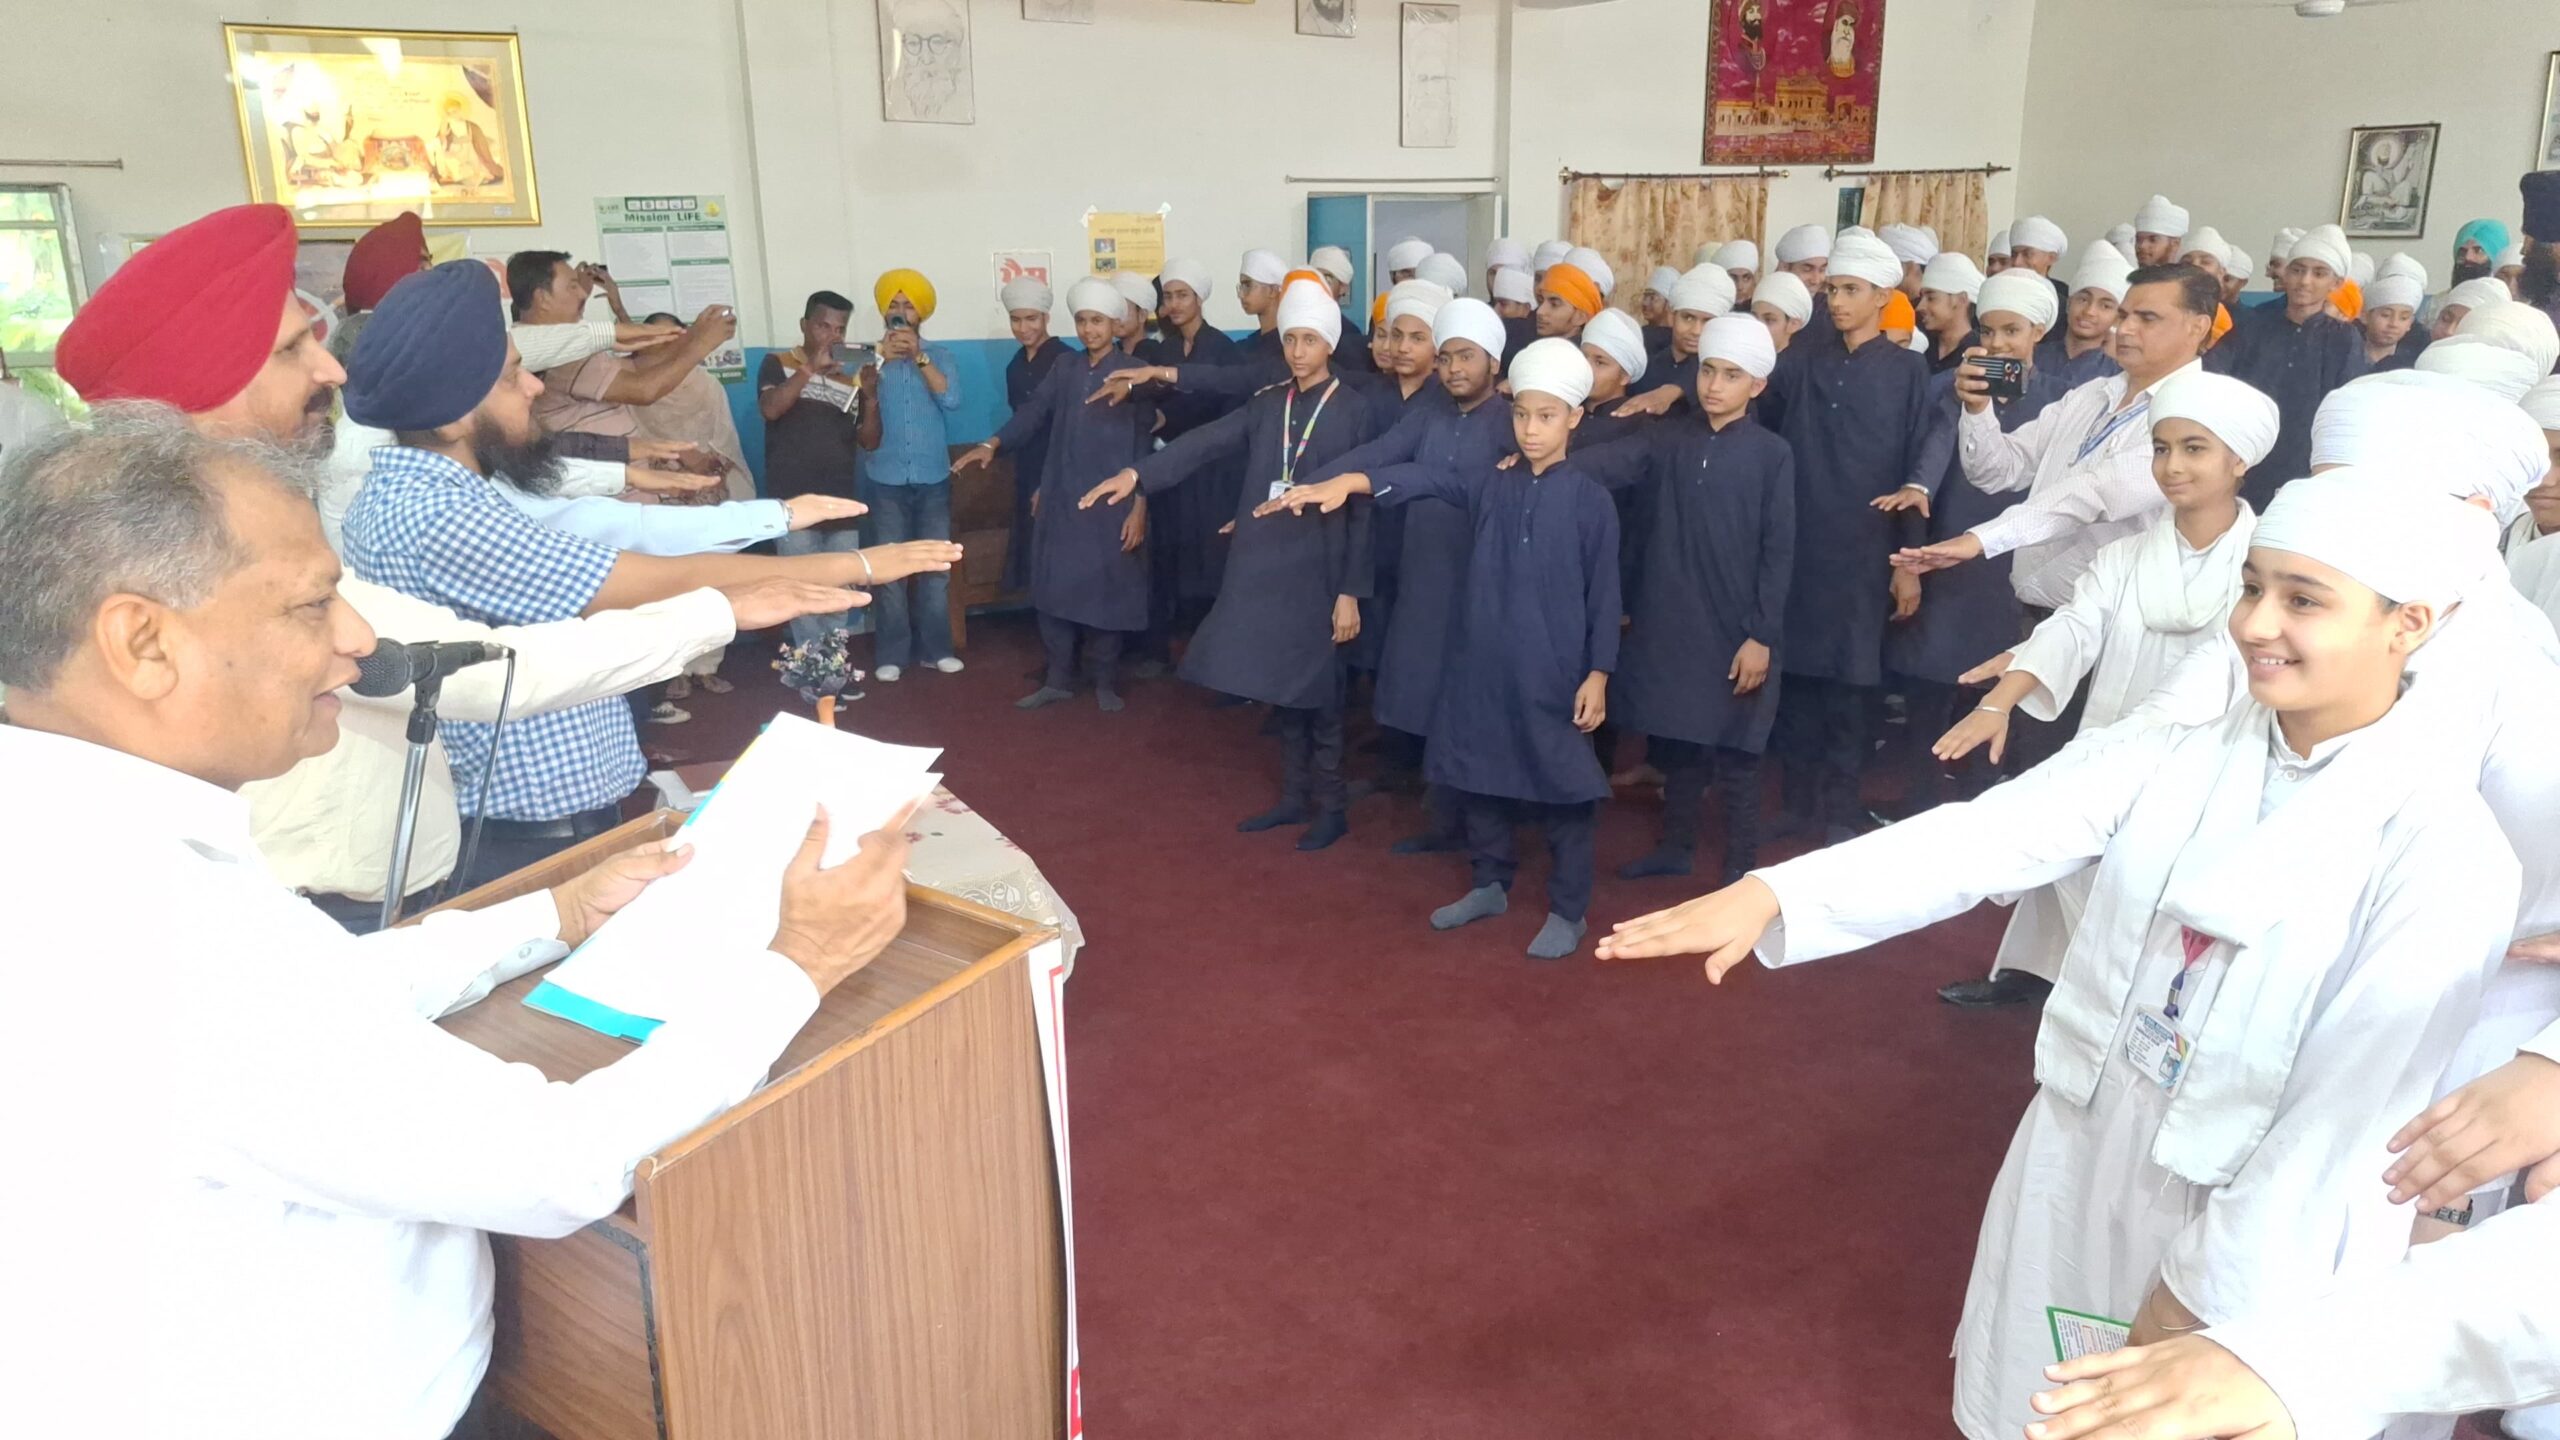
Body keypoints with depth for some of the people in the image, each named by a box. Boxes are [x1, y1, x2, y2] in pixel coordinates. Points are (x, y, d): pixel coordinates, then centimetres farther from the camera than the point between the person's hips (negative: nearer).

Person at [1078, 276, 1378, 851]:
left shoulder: (1354, 410, -4)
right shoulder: (1267, 404, 10)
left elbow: (1362, 506, -7)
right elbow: (1206, 443, -2)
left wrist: (1351, 591, -12)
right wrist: (1138, 474, -17)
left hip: (1320, 567, -4)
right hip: (1266, 564, 5)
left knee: (1317, 691, 2)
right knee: (1283, 688, 12)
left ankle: (1330, 807, 16)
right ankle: (1294, 796, 25)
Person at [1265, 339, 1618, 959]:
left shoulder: (1590, 501, -5)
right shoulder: (1490, 485, 4)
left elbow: (1604, 596, -4)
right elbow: (1425, 479, -11)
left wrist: (1597, 675, -7)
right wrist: (1347, 483, -27)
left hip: (1554, 674, -4)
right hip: (1483, 665, 4)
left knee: (1562, 789, 5)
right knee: (1480, 778, 15)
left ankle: (1568, 911, 19)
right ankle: (1491, 884, 34)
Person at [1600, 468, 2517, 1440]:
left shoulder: (2446, 849, -18)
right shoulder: (2173, 757, -6)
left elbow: (2353, 1103, -17)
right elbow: (1983, 838, -18)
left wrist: (2207, 1288, -14)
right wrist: (1772, 893, -31)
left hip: (2258, 1228, -4)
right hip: (2076, 1159, 4)